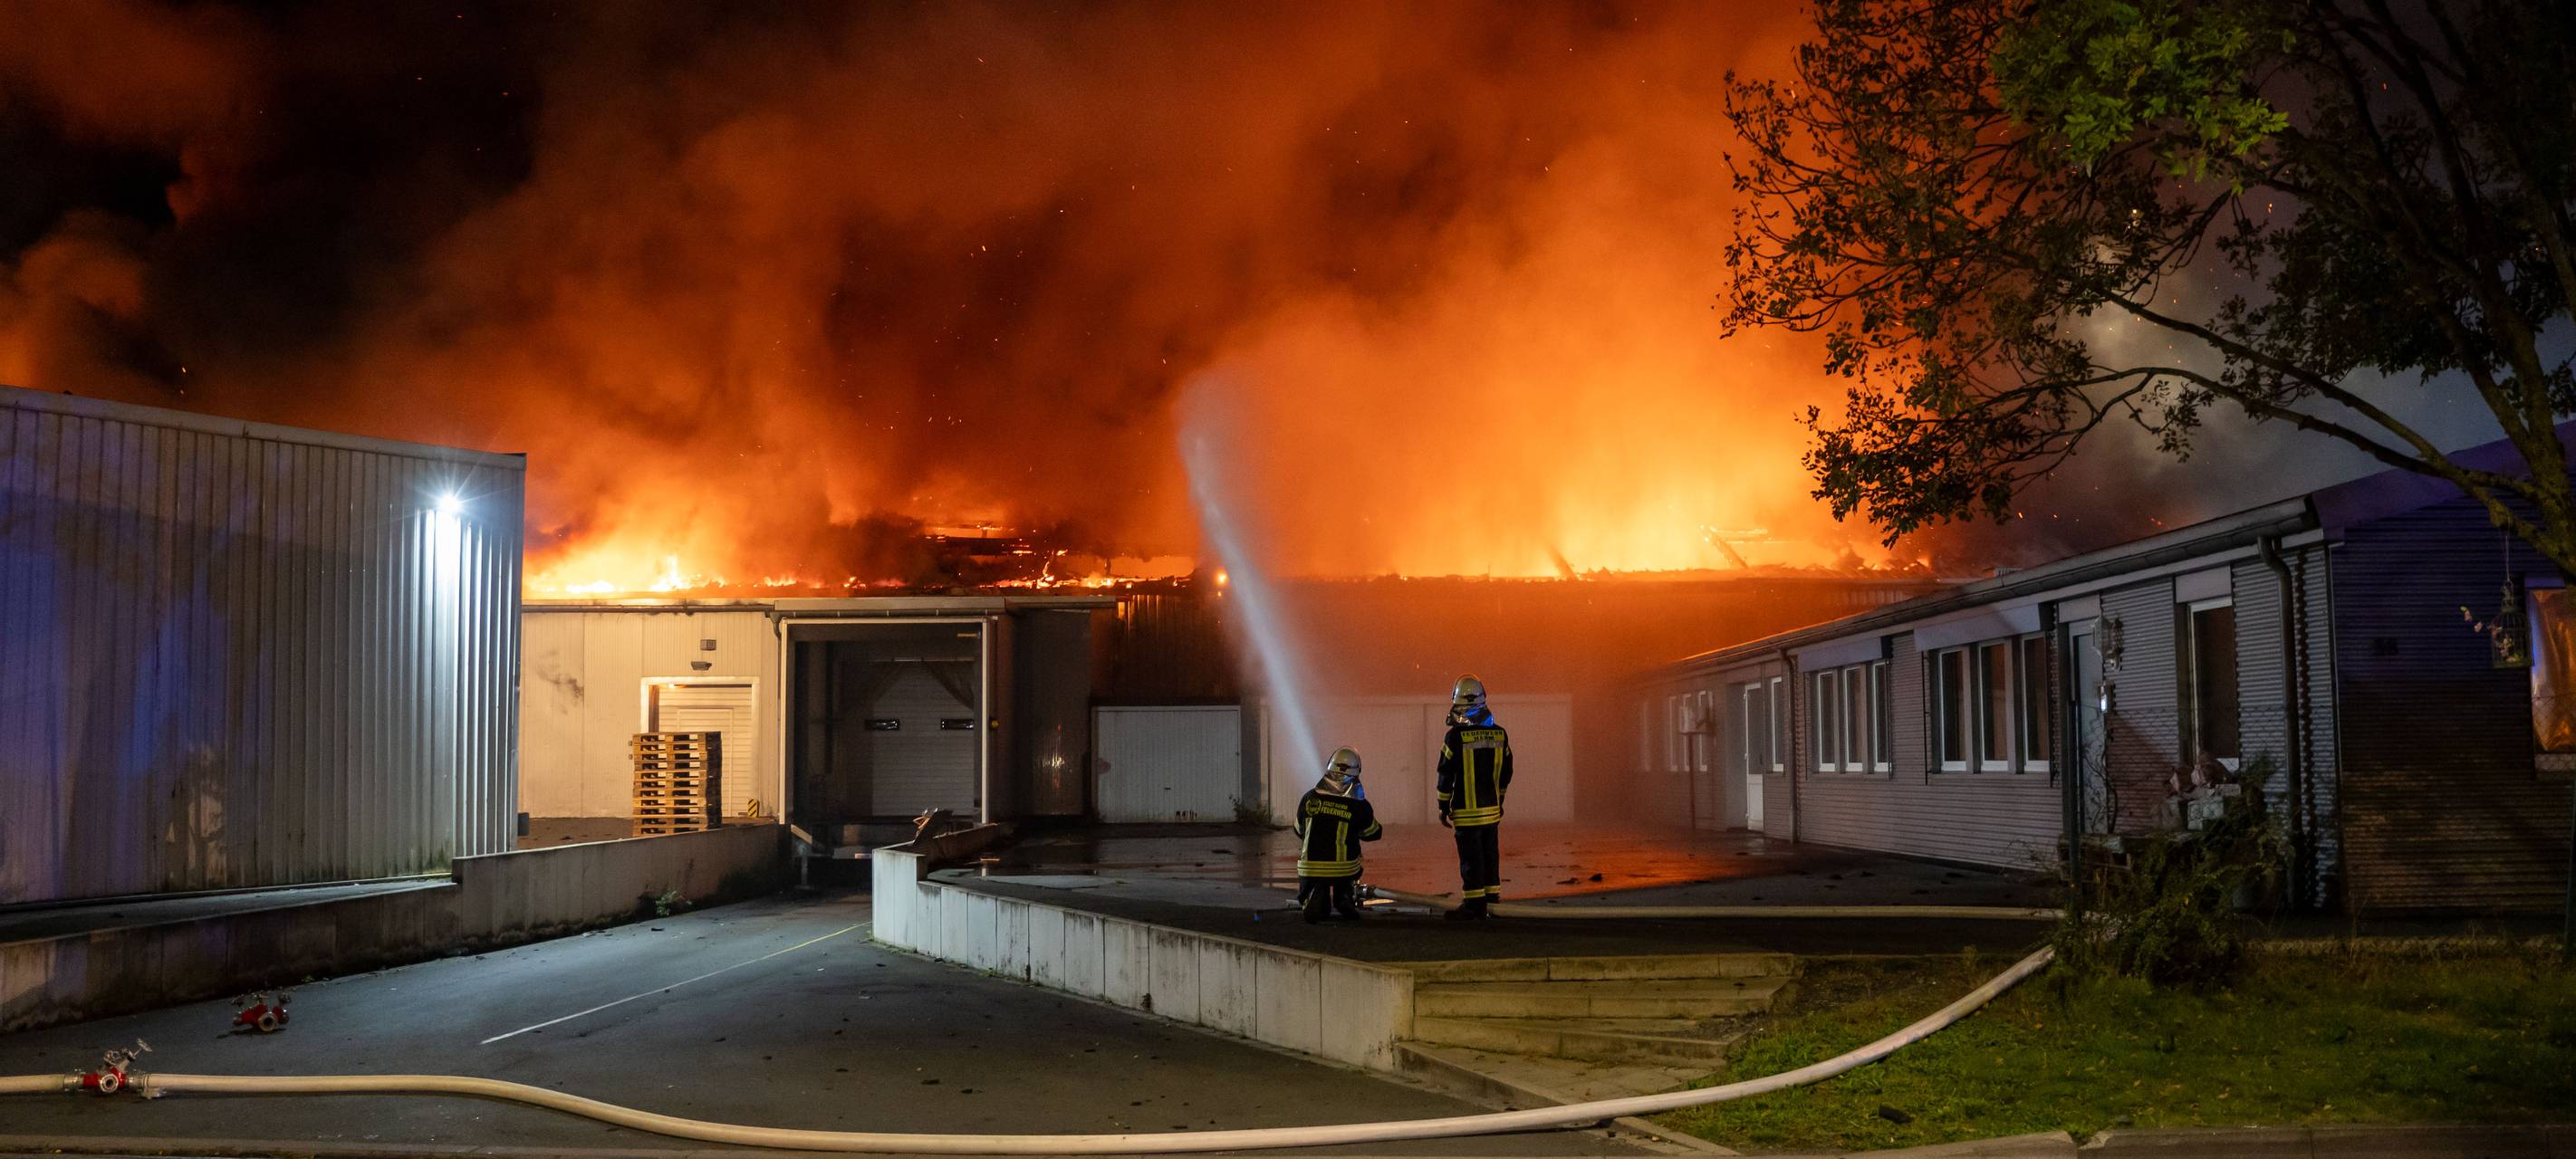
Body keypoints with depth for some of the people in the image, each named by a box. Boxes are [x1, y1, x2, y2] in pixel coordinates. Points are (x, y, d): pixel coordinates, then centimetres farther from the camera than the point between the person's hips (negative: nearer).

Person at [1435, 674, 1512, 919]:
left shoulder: (1456, 736, -13)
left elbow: (1446, 775, -9)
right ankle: (1491, 898, 20)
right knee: (1490, 854, 14)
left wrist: (1444, 808, 0)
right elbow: (1506, 772, 13)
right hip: (1492, 808, 5)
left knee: (1470, 858, 0)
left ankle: (1474, 904, 3)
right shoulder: (1499, 734, 4)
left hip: (1467, 810, -5)